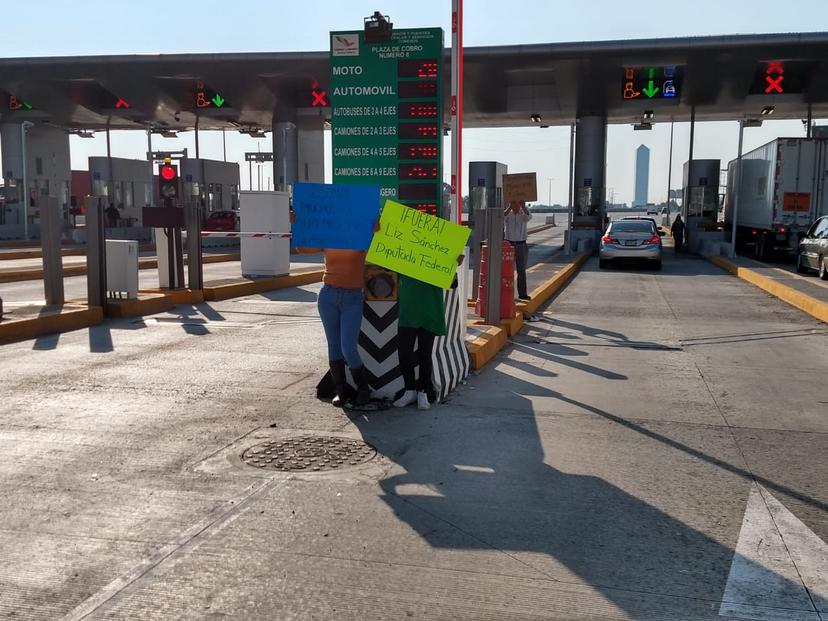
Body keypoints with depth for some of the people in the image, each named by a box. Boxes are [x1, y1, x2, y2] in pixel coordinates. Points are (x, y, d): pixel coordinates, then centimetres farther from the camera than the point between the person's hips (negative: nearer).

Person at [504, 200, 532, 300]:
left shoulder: (523, 214, 2)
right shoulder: (507, 213, 1)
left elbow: (529, 217, -23)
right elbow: (502, 217, -23)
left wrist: (523, 206, -33)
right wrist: (510, 207, -31)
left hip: (521, 245, 1)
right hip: (508, 244, 0)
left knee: (522, 270, 3)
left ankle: (522, 293, 6)